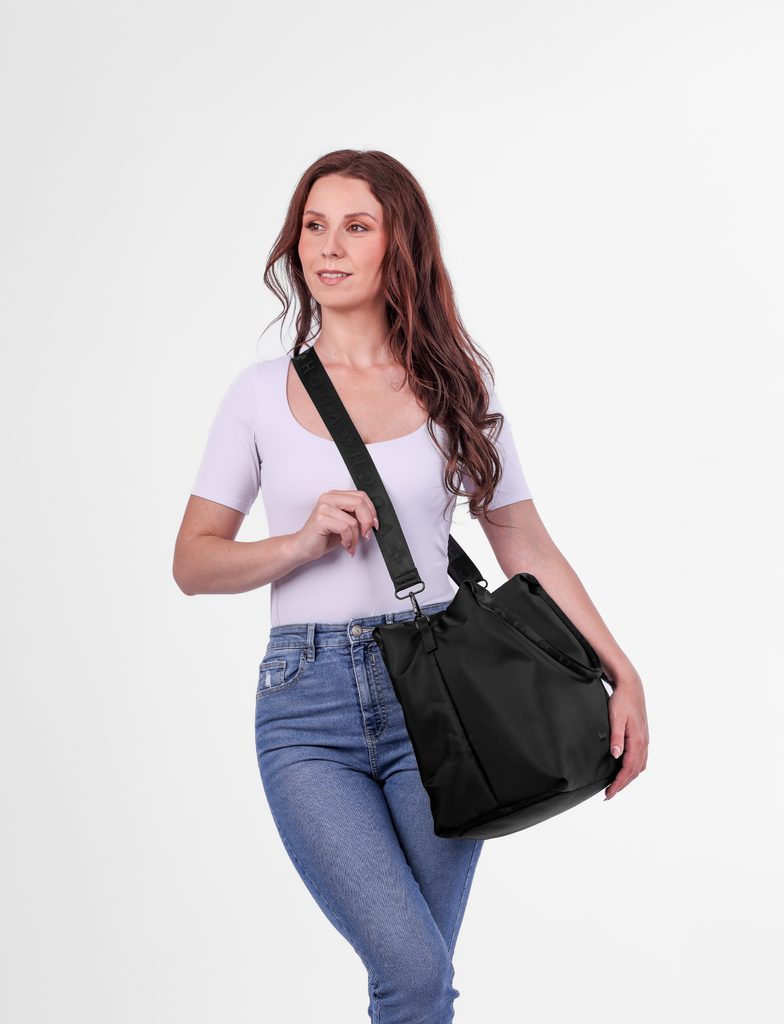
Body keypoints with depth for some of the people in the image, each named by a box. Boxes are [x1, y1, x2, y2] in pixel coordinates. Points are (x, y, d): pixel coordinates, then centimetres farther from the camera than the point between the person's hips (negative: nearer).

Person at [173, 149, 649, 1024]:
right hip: (306, 705, -1)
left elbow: (525, 546, 8)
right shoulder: (262, 392, 6)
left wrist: (622, 675, 2)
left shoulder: (456, 383, 6)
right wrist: (302, 541, -12)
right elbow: (193, 563, 6)